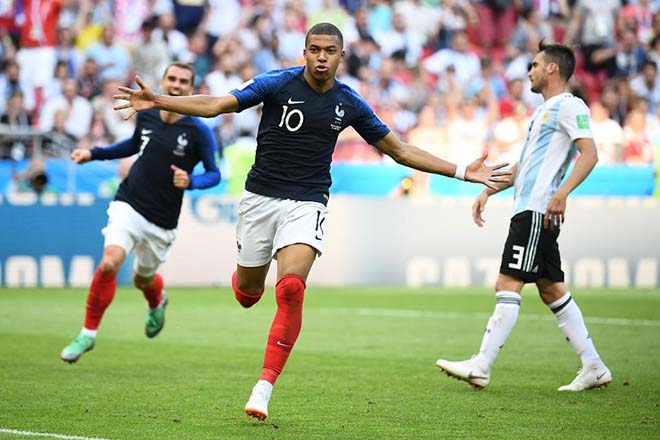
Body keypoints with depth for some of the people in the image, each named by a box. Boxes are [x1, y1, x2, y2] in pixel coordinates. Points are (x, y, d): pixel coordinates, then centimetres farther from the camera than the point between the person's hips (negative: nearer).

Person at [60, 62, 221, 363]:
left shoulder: (198, 131, -10)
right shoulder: (146, 116, 0)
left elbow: (214, 173, -3)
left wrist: (190, 181, -24)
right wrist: (94, 154, 16)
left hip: (162, 222, -1)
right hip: (128, 205, 1)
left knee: (143, 279, 16)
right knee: (109, 263, -23)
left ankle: (157, 303, 57)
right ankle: (88, 333, -7)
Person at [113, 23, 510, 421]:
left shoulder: (349, 103, 1)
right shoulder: (277, 84, -6)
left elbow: (399, 150, 11)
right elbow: (214, 105, -11)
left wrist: (463, 172, 7)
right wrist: (157, 101, -25)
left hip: (307, 204, 0)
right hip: (261, 197, 0)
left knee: (291, 289, -22)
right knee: (247, 294, 9)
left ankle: (264, 388, -19)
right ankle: (247, 280, 51)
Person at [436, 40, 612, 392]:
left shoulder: (569, 106, -6)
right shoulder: (543, 111, 24)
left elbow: (589, 154, -18)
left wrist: (562, 193, -29)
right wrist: (488, 190, 27)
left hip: (537, 210, -10)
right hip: (527, 209, 10)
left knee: (508, 285, -12)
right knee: (552, 290, 9)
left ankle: (481, 367, -15)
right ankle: (593, 367, 12)